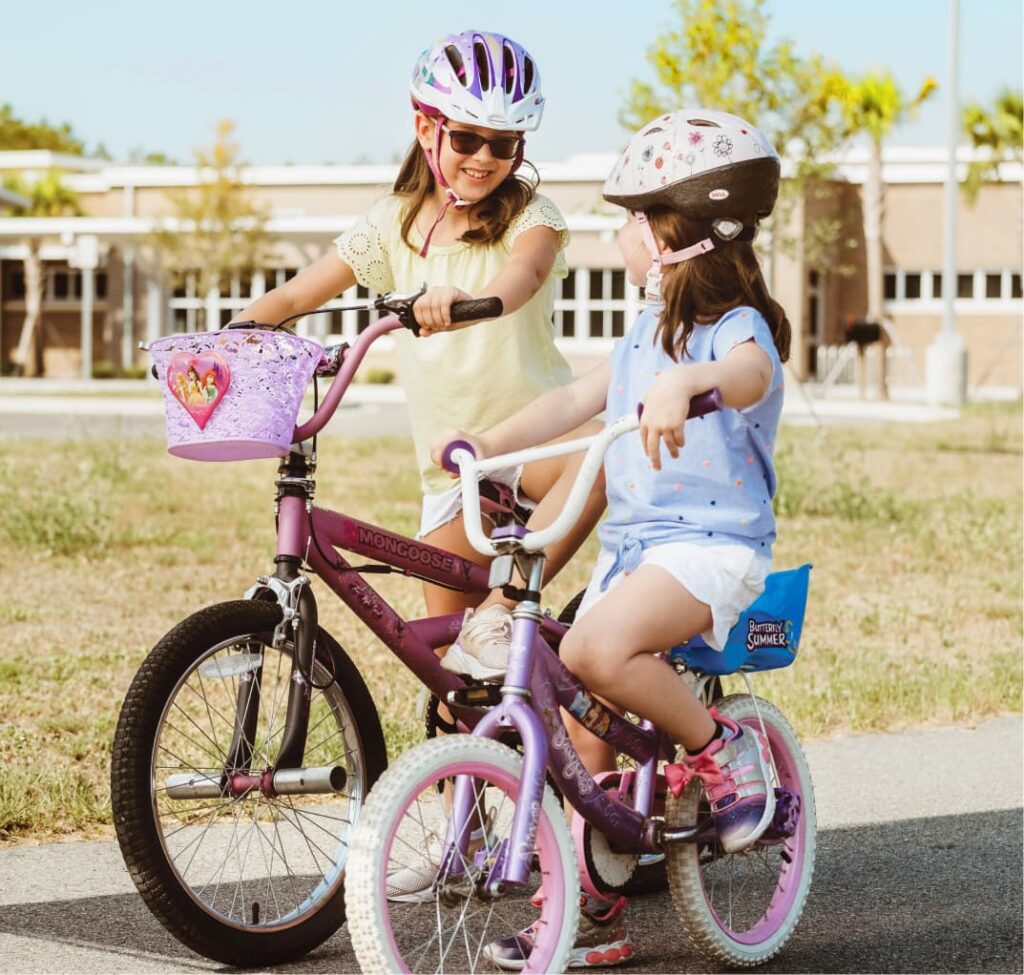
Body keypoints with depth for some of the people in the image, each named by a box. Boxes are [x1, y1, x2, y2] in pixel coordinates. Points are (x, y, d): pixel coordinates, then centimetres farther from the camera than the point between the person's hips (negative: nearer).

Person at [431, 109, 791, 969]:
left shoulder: (736, 327, -10)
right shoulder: (644, 338, 19)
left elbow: (750, 376, -33)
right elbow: (574, 401, 19)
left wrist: (683, 383, -54)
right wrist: (484, 444, 6)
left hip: (712, 545, -8)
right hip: (629, 542, 8)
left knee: (597, 651, -33)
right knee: (577, 720, 3)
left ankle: (721, 749, -9)